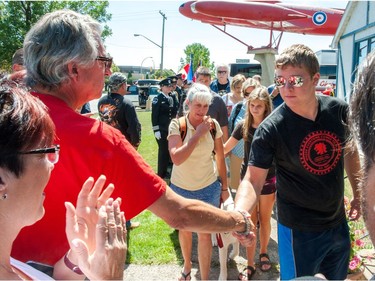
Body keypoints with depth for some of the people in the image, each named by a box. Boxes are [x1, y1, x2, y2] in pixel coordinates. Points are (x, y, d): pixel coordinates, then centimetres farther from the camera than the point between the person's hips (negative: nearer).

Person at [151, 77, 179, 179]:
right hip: (162, 129, -6)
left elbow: (176, 111, 13)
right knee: (163, 150, 0)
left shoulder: (173, 97, 9)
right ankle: (161, 174, 12)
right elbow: (154, 115, -12)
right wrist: (156, 130, -16)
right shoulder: (157, 98, -8)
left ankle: (166, 171, 25)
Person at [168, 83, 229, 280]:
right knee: (184, 230, 21)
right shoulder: (177, 124, -16)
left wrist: (224, 187, 5)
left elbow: (220, 158, 1)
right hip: (181, 188, 0)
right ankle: (187, 265, 47)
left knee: (205, 234, 3)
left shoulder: (213, 125, -9)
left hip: (208, 188, 0)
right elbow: (176, 159, -29)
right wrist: (198, 134, -28)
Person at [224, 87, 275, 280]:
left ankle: (263, 253, 37)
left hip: (268, 179, -1)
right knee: (250, 221, 6)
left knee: (264, 219, 14)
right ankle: (250, 264, 14)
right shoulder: (243, 126, -4)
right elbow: (224, 149, 2)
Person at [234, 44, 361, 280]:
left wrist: (358, 194, 10)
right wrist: (239, 213, -39)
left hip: (338, 222, 5)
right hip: (299, 229, -5)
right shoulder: (271, 129, -22)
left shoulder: (339, 110, -8)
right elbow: (253, 180, -22)